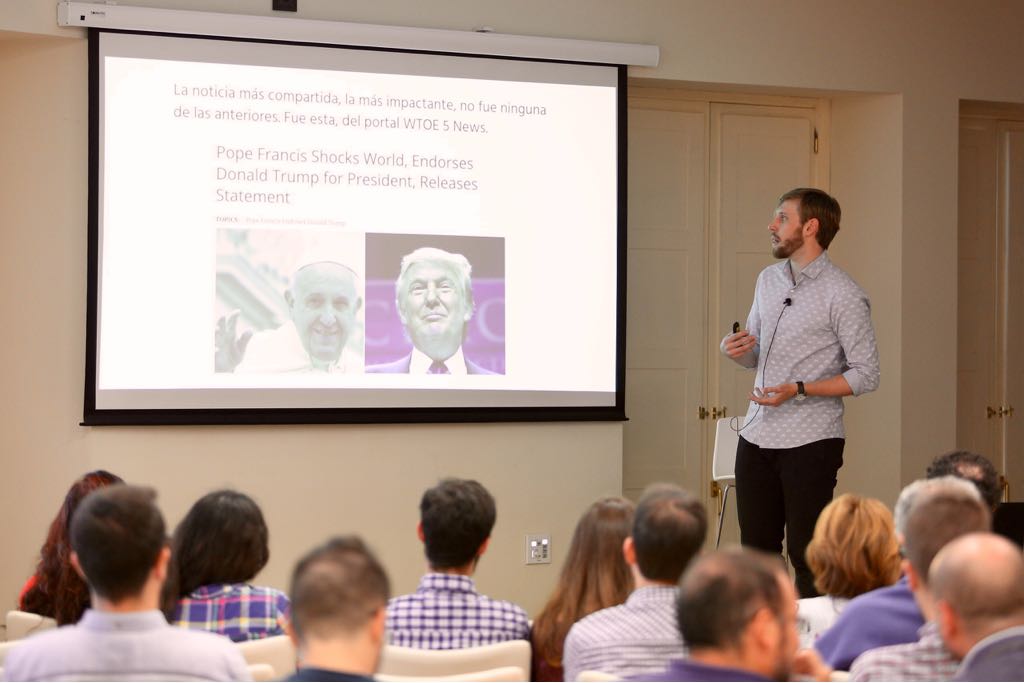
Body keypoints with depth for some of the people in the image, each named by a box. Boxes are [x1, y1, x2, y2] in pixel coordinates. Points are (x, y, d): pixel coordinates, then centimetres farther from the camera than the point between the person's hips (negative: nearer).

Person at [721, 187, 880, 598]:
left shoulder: (843, 295, -9)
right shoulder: (768, 279, 12)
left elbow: (866, 375, -10)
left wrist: (799, 389, -19)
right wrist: (734, 349, -4)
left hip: (810, 441, -7)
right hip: (757, 436, 7)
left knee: (806, 556, -3)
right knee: (756, 552, 11)